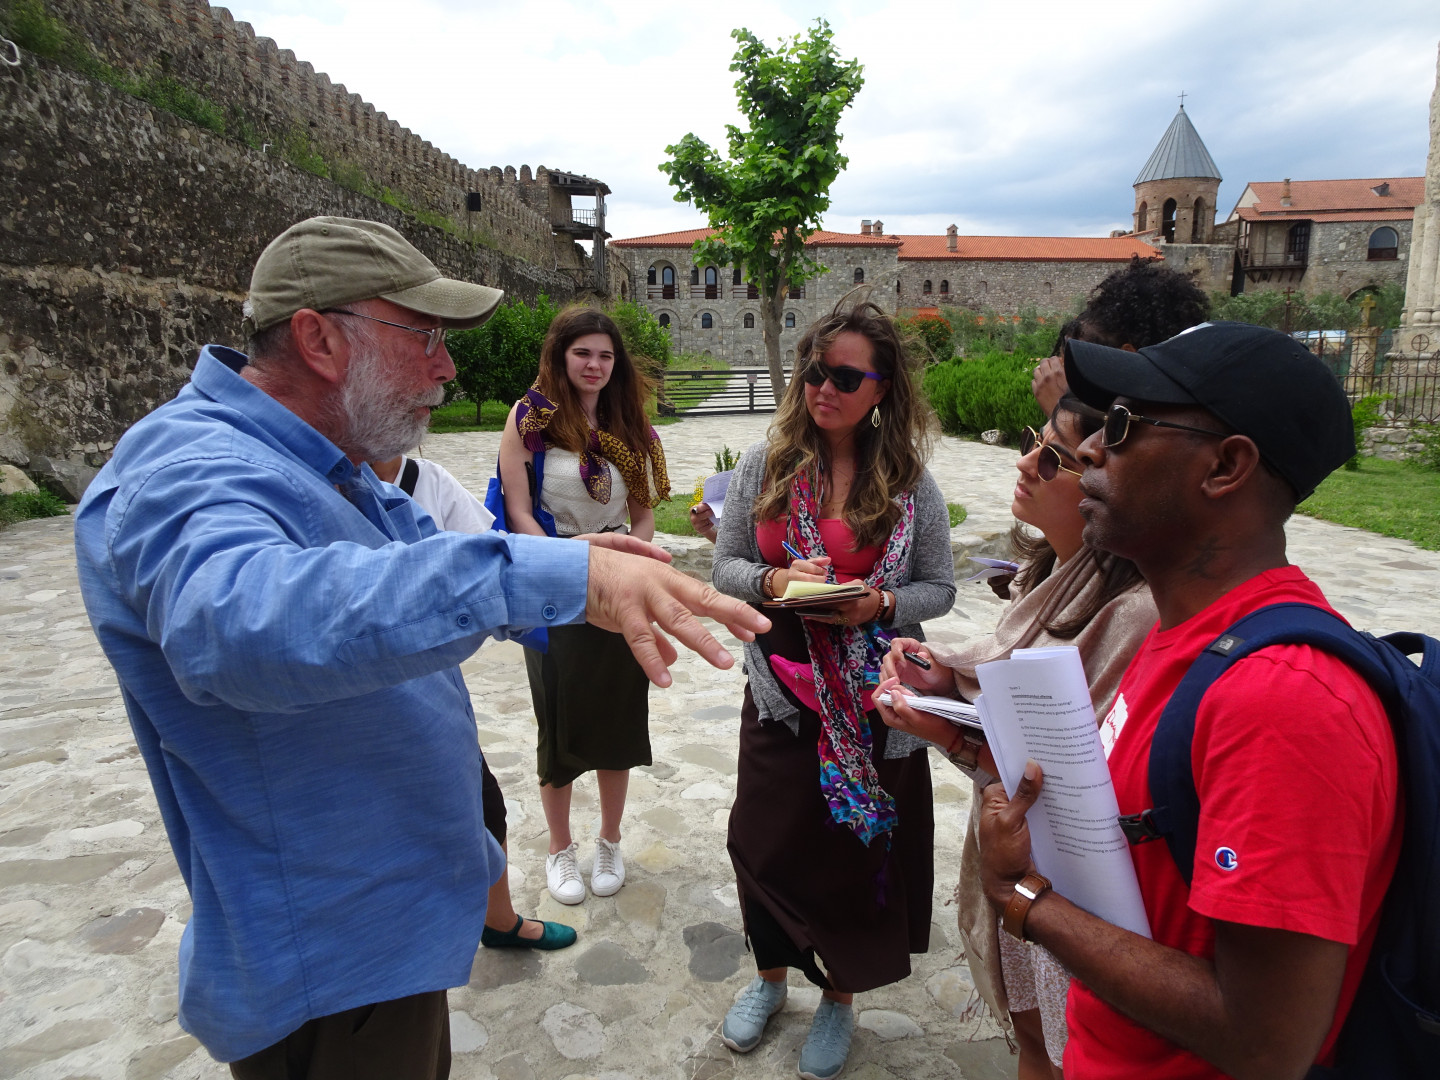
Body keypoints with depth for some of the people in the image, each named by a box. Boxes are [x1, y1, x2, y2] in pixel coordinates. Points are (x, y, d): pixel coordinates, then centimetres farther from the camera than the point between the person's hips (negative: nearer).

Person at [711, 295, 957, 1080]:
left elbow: (939, 587, -1)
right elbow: (725, 566, 0)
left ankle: (838, 997, 39)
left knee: (858, 844, 12)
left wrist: (877, 604, -20)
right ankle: (770, 977, 42)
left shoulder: (910, 481, -5)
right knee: (765, 838, 12)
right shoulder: (765, 464, -3)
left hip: (873, 698, -1)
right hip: (781, 687, 1)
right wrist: (774, 582, -20)